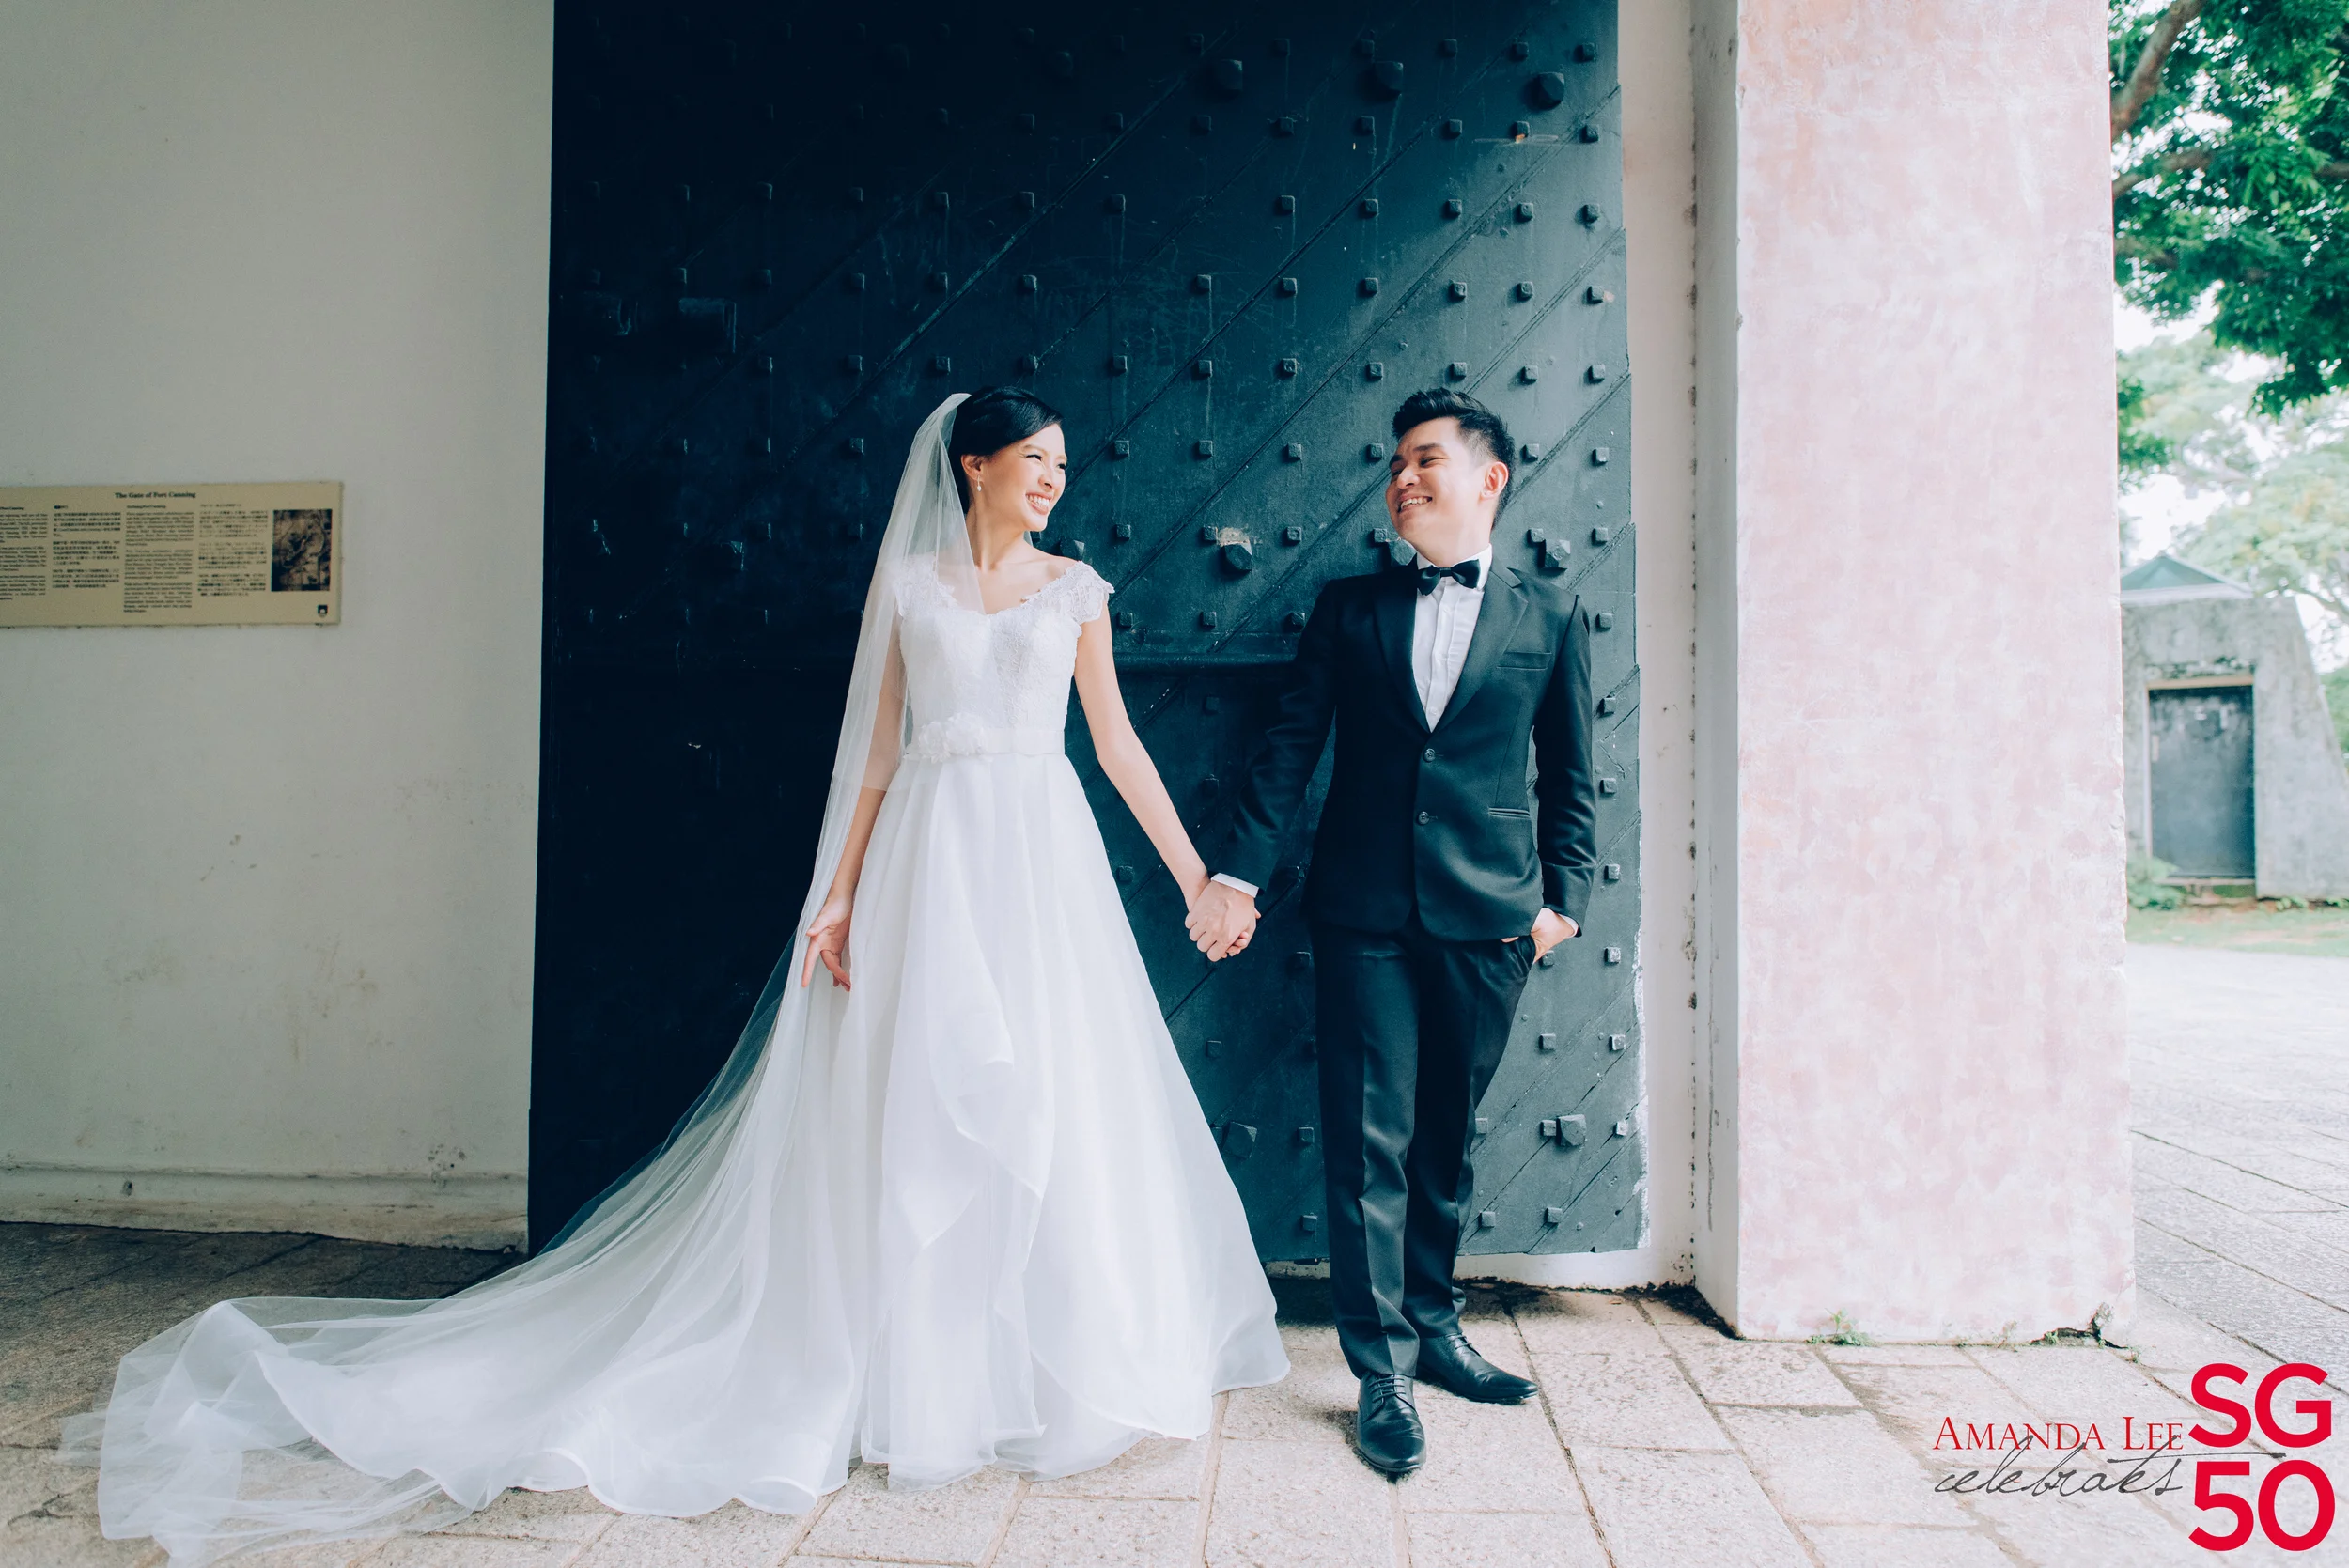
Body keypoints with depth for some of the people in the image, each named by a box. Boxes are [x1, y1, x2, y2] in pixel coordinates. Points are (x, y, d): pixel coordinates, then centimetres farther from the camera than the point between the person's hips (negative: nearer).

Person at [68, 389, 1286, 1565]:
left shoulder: (1074, 587, 11)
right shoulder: (906, 582, 6)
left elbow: (1118, 741, 10)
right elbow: (877, 749, 5)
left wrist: (1195, 875, 7)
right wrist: (841, 894, -1)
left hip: (1045, 859, 2)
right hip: (929, 858, -1)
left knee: (1048, 1113, 3)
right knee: (917, 1115, 1)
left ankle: (1056, 1372, 20)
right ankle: (919, 1382, 16)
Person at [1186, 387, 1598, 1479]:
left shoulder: (1551, 618, 8)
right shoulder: (1348, 608, 8)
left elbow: (1569, 776, 11)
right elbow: (1289, 750, 4)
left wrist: (1564, 895, 6)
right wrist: (1237, 874, -3)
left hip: (1487, 916, 1)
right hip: (1363, 911, 0)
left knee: (1445, 1135, 12)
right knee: (1369, 1140, 0)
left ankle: (1431, 1325, 31)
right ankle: (1384, 1374, 11)